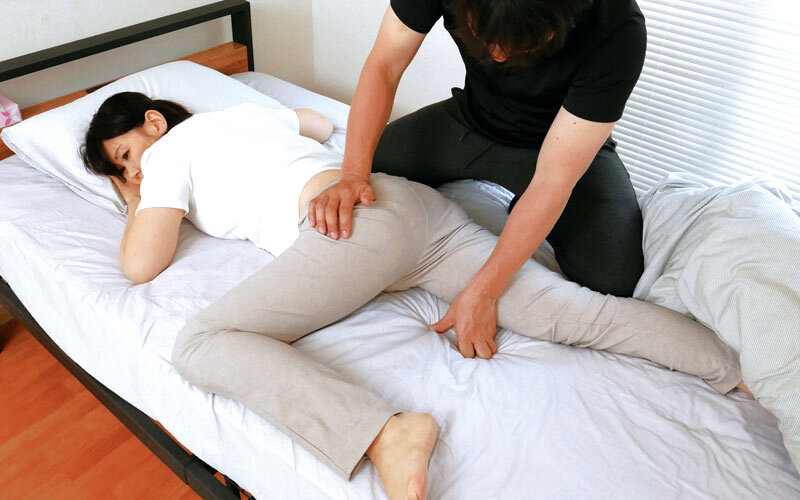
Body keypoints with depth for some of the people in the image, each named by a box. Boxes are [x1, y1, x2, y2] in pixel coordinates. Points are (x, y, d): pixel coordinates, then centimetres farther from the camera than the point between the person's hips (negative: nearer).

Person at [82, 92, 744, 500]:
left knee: (201, 345, -14)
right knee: (573, 312, -1)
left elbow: (143, 264, 10)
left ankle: (386, 433, -34)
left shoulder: (169, 149, 14)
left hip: (361, 221, -8)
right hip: (419, 201, 8)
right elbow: (321, 124, 51)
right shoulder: (244, 112, 33)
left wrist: (137, 203, 30)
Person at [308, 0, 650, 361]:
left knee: (615, 280, -22)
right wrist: (353, 175, -32)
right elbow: (383, 68, -19)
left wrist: (482, 292, -35)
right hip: (470, 121, 3)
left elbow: (553, 181, -34)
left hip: (566, 143, -3)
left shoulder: (619, 30, -35)